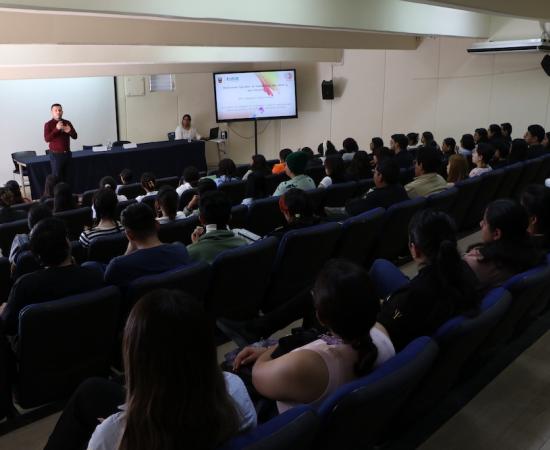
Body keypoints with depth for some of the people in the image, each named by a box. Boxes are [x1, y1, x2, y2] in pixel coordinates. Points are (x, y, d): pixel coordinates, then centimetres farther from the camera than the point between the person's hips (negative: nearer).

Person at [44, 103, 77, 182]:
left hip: (67, 154, 4)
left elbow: (75, 136, 8)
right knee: (57, 177, -4)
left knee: (65, 177, 7)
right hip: (56, 155, -4)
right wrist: (57, 129, -25)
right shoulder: (48, 124, -5)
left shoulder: (67, 123, 8)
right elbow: (47, 139, -16)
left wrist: (70, 131, -14)